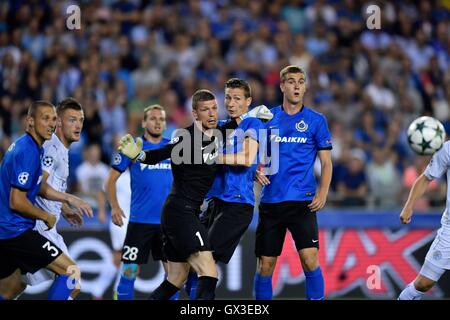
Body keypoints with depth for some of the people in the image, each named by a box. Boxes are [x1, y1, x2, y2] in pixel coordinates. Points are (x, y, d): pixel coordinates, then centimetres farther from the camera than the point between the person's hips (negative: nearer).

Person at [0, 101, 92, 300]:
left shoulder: (22, 146, 14)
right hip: (16, 231, -10)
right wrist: (46, 217, -7)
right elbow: (16, 202, -21)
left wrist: (68, 199, 12)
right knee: (71, 271, -8)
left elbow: (40, 187, 23)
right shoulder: (28, 152, -17)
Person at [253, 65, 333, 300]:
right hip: (271, 201, 2)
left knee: (309, 259, -16)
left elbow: (326, 161, 4)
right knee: (265, 265, 4)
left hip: (302, 201, -2)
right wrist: (257, 170, -6)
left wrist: (323, 192, -10)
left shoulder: (316, 120, 4)